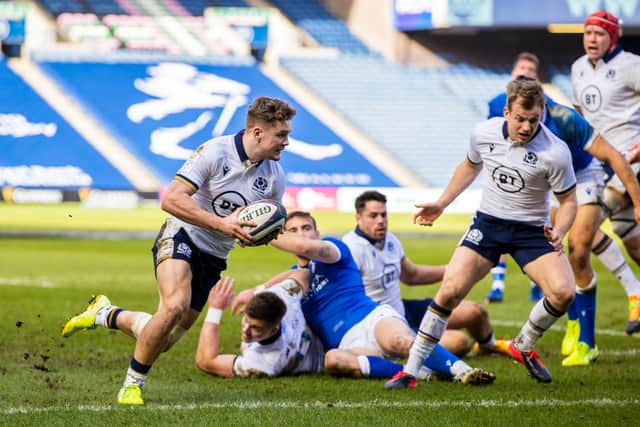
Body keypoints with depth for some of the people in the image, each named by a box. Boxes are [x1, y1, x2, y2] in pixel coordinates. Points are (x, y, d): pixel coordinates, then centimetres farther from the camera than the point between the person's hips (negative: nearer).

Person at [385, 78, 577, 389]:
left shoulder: (555, 152, -19)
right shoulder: (483, 134, -8)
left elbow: (568, 201, -6)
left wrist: (558, 231, -25)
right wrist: (441, 203, 17)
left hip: (532, 230, -1)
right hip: (488, 222, 1)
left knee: (563, 292, -22)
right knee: (451, 290, -15)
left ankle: (524, 348, 8)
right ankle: (410, 369, -6)